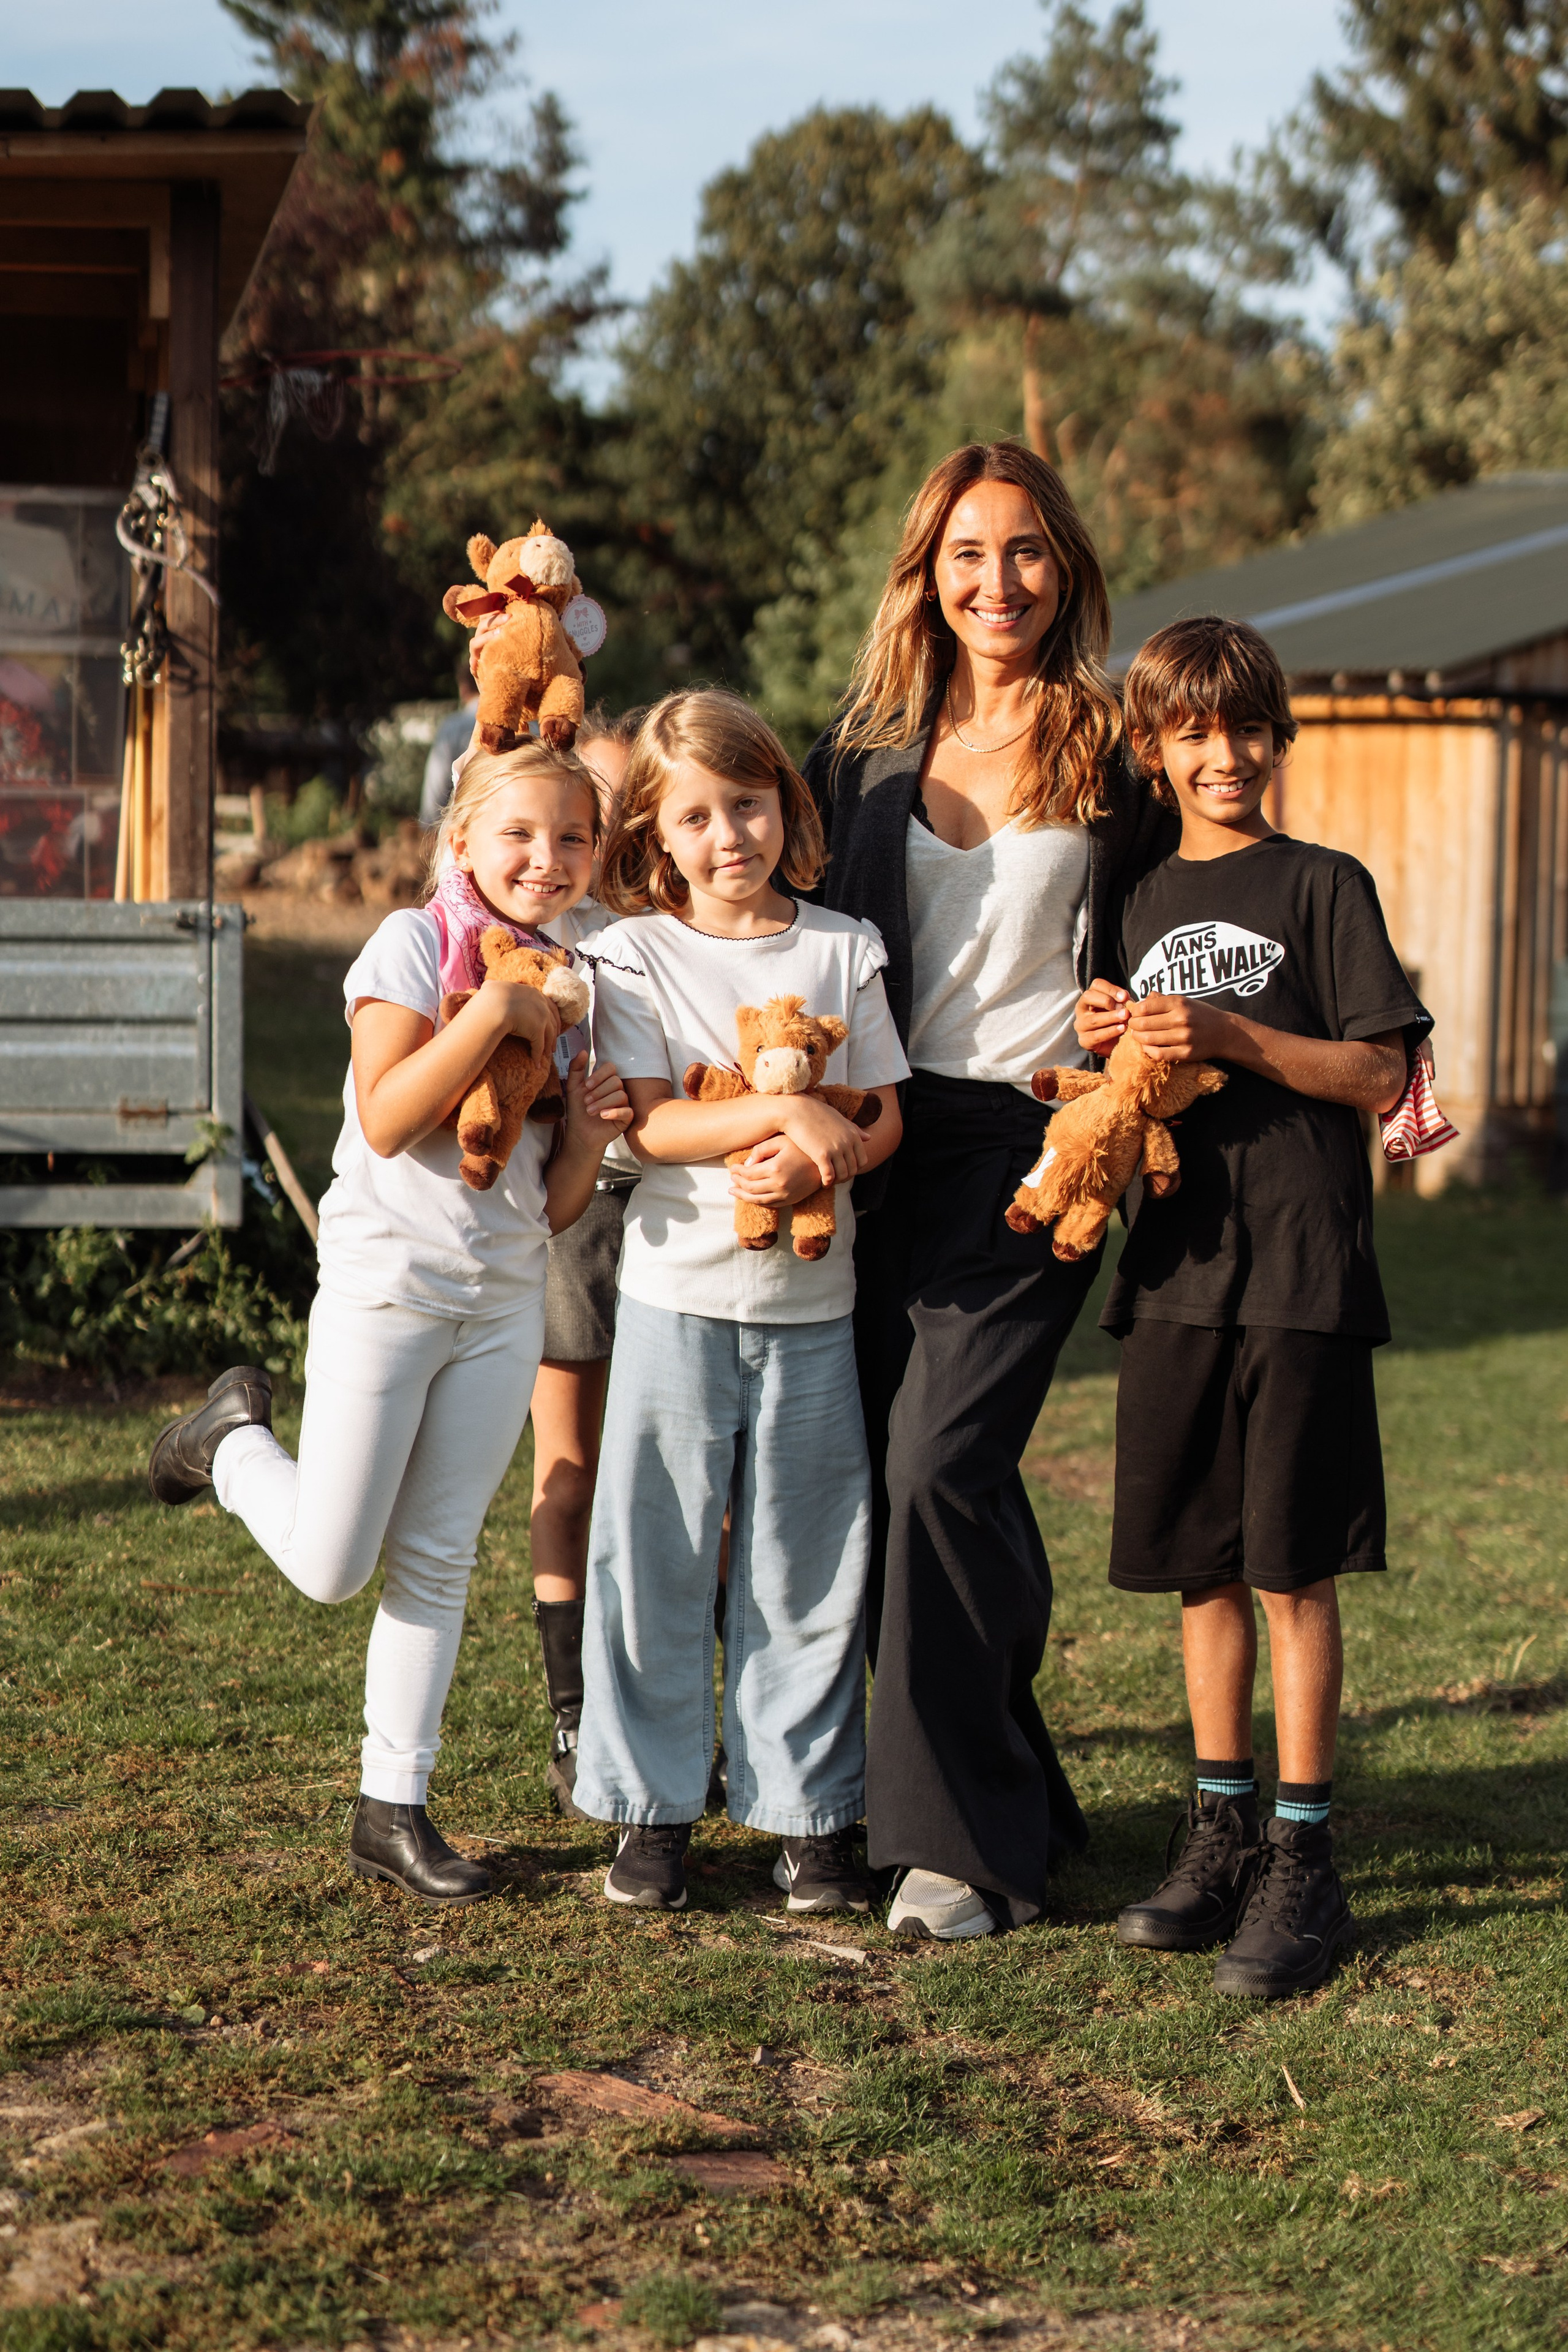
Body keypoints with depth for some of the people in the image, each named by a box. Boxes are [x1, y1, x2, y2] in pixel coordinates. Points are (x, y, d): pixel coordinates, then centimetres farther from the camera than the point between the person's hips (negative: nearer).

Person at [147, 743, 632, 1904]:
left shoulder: (568, 992, 9)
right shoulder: (418, 941, -7)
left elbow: (557, 1209, 11)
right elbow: (386, 1120, -19)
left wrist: (591, 1132, -9)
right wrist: (492, 1013, -23)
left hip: (504, 1304, 5)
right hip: (386, 1284, -5)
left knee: (436, 1565, 8)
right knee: (330, 1568, -3)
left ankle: (394, 1808, 16)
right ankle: (237, 1438, 26)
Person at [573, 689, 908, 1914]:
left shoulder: (843, 950, 5)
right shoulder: (636, 956, -1)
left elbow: (884, 1114, 4)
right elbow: (652, 1123, -10)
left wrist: (817, 1164, -16)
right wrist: (784, 1111, -22)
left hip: (813, 1302, 1)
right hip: (680, 1293, -1)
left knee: (808, 1564, 6)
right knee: (656, 1557, 3)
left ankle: (812, 1812, 17)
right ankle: (652, 1808, 16)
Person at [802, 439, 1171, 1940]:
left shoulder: (1112, 750, 1)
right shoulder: (869, 750, 12)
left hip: (1028, 1140, -5)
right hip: (884, 1139, 5)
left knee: (937, 1465, -15)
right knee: (886, 1472, 5)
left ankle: (961, 1838, -5)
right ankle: (1013, 1792, 20)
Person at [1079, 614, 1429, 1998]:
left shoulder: (1324, 886, 0)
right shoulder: (1143, 902, 15)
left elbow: (1380, 1079, -7)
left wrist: (1231, 1037, -16)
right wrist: (1110, 1054, -1)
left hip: (1302, 1272, -5)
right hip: (1178, 1267, 5)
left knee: (1294, 1569, -3)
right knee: (1202, 1564, 10)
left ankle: (1303, 1861, 5)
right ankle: (1222, 1833, 21)